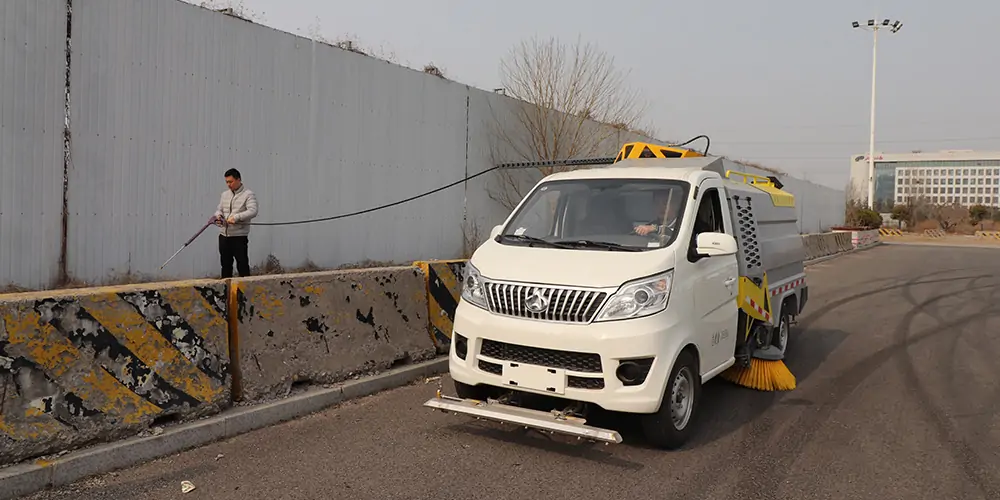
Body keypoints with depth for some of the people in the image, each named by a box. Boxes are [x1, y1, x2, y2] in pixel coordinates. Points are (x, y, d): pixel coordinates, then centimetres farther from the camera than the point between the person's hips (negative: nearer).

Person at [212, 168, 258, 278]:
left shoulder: (248, 194, -6)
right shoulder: (225, 194, 15)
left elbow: (253, 211, -19)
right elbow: (219, 209, 21)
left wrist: (236, 217, -30)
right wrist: (218, 215, -4)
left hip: (239, 236, -6)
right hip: (224, 236, 7)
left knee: (243, 266, -3)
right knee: (226, 264, 14)